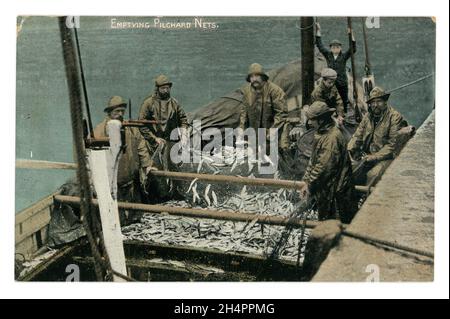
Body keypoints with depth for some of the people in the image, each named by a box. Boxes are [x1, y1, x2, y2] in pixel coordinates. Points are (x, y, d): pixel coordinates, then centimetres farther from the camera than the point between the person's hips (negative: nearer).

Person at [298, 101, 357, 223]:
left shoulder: (332, 137, -24)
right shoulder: (322, 133, 8)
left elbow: (323, 166, -25)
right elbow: (313, 159, 13)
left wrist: (309, 185, -16)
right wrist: (305, 180, 8)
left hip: (335, 191, -10)